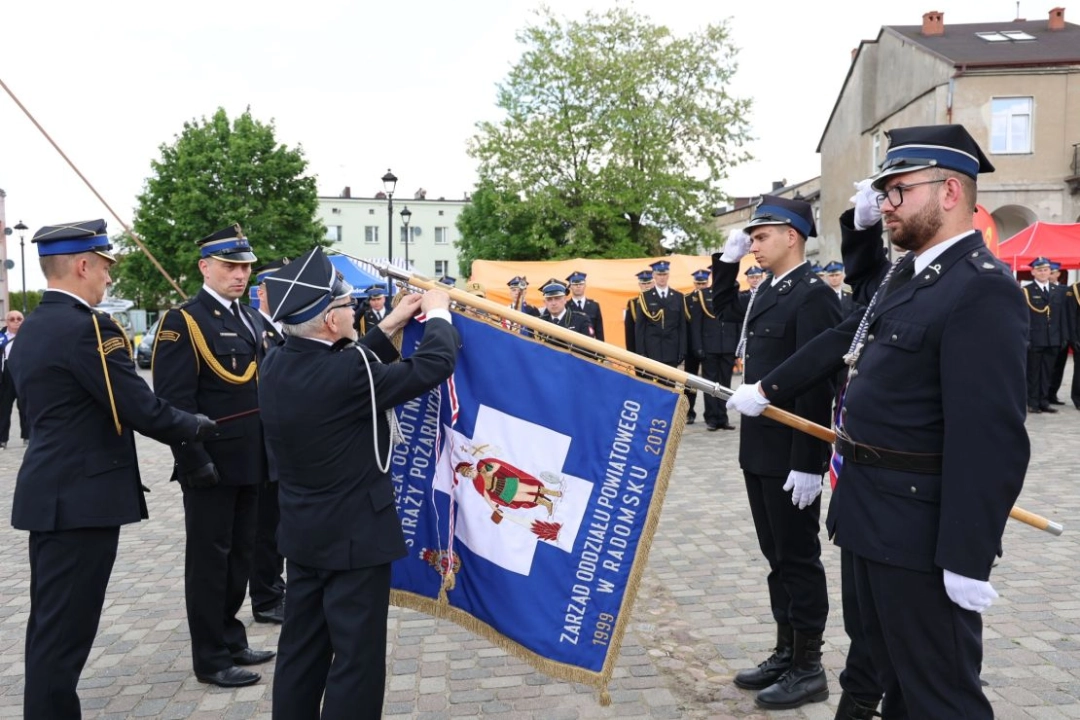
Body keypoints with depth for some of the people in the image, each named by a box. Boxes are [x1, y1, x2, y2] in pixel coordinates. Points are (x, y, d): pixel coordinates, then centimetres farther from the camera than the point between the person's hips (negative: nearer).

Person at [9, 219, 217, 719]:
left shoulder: (30, 329, 12)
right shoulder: (87, 327, -18)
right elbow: (143, 411, -19)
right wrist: (200, 426, -2)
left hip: (51, 492, 10)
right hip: (82, 497, -10)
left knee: (50, 624, 19)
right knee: (66, 629, -1)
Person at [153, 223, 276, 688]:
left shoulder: (251, 318, 12)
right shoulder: (183, 322, -12)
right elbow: (174, 401, -17)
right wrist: (194, 461, -21)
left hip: (251, 462, 8)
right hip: (213, 465, -8)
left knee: (240, 554, 17)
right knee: (209, 558, 4)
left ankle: (230, 639, 32)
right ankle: (211, 658, 16)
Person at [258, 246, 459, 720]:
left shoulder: (275, 366, -2)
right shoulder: (346, 374, -25)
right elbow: (435, 364, -19)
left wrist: (391, 326, 12)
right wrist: (438, 313, -2)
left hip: (302, 534, 8)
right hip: (355, 537, -8)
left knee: (300, 651, 19)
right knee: (356, 661, 4)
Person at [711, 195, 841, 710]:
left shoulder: (814, 295, -15)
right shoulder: (767, 291, 11)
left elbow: (818, 385, -20)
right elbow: (721, 305, 30)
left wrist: (808, 462, -22)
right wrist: (728, 258, 13)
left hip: (791, 454, -9)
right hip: (760, 449, 9)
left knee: (798, 557, 2)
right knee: (777, 556, 16)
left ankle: (808, 669, 15)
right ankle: (786, 653, 28)